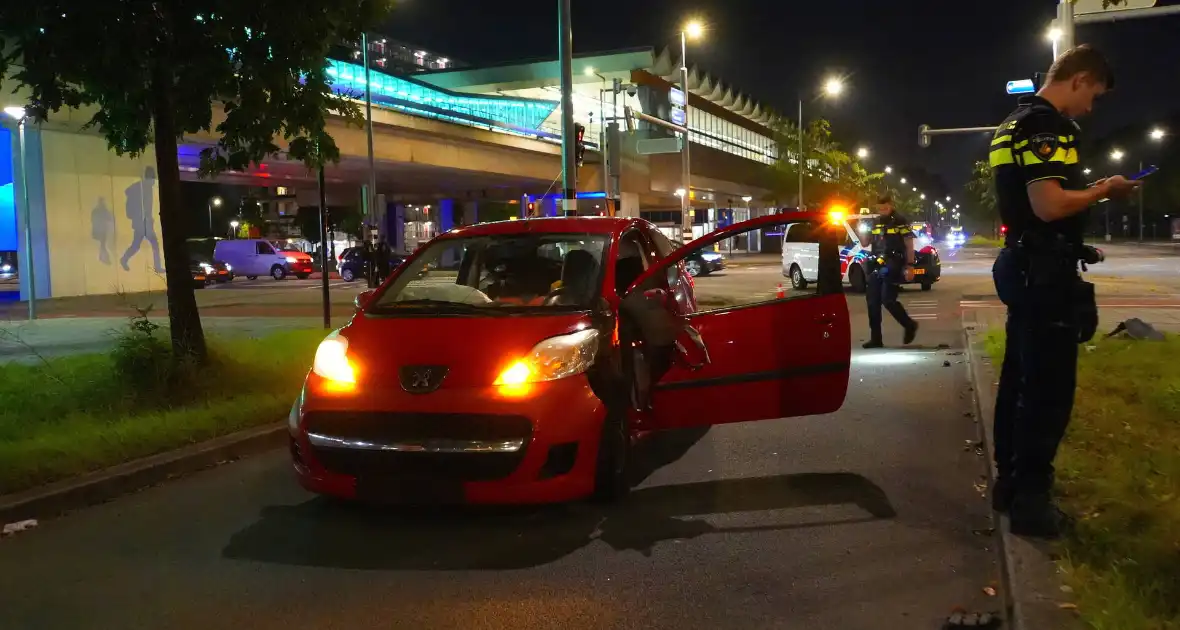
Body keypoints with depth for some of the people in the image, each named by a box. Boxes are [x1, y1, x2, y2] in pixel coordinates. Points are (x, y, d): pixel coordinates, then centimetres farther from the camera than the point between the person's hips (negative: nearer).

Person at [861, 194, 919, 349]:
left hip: (892, 266, -7)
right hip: (876, 266, 7)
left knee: (888, 300, -13)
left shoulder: (900, 222, -3)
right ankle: (876, 339, 8)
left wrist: (910, 266, -12)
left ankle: (909, 325, 11)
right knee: (872, 302, 2)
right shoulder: (876, 223, 15)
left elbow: (909, 246, -5)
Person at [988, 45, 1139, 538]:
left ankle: (1010, 483, 23)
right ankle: (1030, 501, 0)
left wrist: (1088, 192, 15)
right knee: (1049, 391, -6)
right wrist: (1103, 190, -10)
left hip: (1027, 271, 11)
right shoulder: (1044, 124, -15)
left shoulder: (1019, 124, 18)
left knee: (1020, 382, 14)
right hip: (1046, 274, -11)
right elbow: (1049, 206, -25)